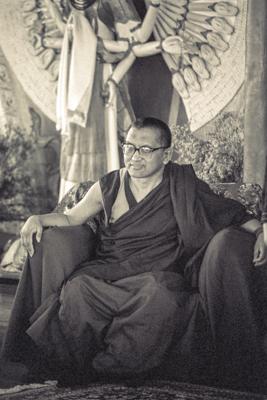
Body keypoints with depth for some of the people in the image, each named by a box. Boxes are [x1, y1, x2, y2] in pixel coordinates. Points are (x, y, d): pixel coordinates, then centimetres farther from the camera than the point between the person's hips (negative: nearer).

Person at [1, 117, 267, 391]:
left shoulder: (184, 188, 5)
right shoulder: (108, 187, 11)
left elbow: (237, 216, 8)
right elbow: (71, 218, 17)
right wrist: (38, 219, -1)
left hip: (158, 275, -1)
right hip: (106, 273, 2)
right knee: (77, 289, -32)